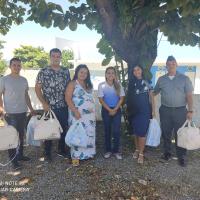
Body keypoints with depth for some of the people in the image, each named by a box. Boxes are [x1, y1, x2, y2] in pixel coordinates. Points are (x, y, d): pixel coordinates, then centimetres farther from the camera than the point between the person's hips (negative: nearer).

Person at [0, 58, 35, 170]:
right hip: (10, 113, -5)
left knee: (21, 135, 15)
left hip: (23, 112, 5)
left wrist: (31, 109, 13)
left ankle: (20, 155, 30)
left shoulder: (24, 80, 9)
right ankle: (13, 159, 14)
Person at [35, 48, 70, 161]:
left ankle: (61, 150, 31)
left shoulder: (66, 71, 6)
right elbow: (37, 88, -4)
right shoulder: (43, 72, -5)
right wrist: (44, 103, -12)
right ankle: (47, 152, 24)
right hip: (49, 107, -3)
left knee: (64, 129, 12)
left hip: (64, 106, 4)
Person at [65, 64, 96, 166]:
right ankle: (75, 156, 5)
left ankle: (87, 153, 24)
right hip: (78, 114, -7)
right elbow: (68, 98, -13)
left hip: (90, 114, 7)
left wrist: (92, 110, 15)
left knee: (89, 134, 11)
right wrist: (75, 111, -20)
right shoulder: (72, 84, -4)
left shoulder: (88, 85, 17)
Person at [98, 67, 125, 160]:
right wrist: (109, 110, -12)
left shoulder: (118, 85, -2)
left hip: (117, 109, 1)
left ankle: (116, 150, 14)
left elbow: (121, 98, -1)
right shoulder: (101, 85, -6)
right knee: (107, 130, 8)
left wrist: (115, 109, -10)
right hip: (106, 110, -1)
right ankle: (108, 150, 21)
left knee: (116, 130, -1)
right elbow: (101, 99, -7)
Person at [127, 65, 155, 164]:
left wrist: (153, 110, 0)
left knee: (142, 132, -5)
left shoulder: (147, 82, 1)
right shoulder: (131, 83, 8)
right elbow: (129, 97, 9)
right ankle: (137, 149, 28)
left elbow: (151, 97, 3)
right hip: (133, 111, 3)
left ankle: (141, 153, 7)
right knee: (135, 132, 11)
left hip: (145, 111, -3)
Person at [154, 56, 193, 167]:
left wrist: (190, 111, -10)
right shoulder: (161, 79, 6)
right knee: (166, 133, 11)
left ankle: (181, 157, 18)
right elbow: (155, 92, 14)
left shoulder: (184, 78, 0)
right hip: (165, 110, 2)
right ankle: (167, 153, 28)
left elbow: (189, 95, -3)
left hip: (180, 110, -2)